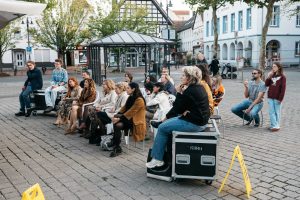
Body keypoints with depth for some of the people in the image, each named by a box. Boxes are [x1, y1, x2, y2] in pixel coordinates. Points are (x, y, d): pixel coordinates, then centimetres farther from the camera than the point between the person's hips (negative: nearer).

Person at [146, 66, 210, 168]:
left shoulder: (190, 91, -20)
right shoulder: (199, 87, 11)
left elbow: (178, 108, -14)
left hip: (194, 123, -11)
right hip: (200, 119, 11)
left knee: (162, 128, -3)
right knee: (168, 123, 19)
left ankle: (157, 159, 7)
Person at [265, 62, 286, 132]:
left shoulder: (282, 77, -5)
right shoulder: (272, 76, 13)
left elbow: (283, 88, -9)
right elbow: (267, 84, 8)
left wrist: (280, 98, -14)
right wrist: (269, 77, -6)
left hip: (277, 98, -5)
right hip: (270, 97, 5)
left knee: (277, 112, 2)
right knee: (271, 112, 4)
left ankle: (277, 126, 8)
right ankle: (274, 125, 8)